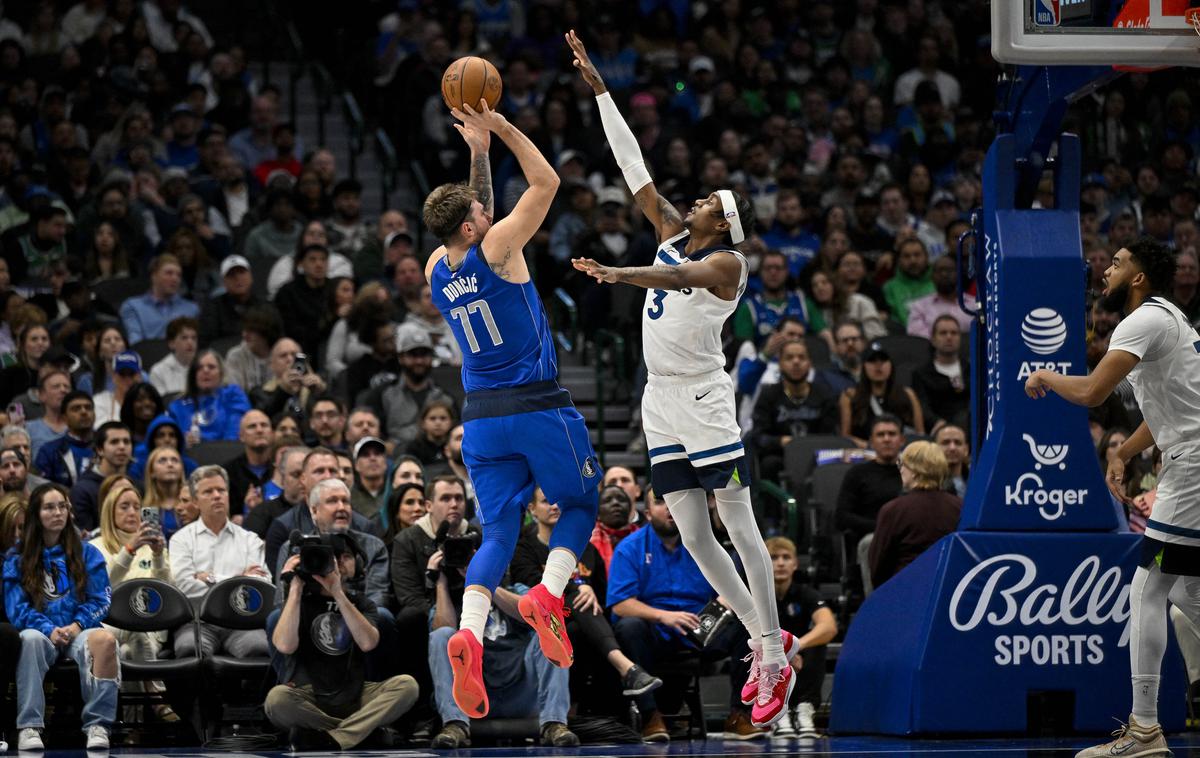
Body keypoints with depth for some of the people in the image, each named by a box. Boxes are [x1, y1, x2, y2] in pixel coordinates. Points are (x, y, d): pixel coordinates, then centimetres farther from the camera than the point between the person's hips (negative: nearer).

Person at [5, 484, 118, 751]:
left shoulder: (87, 554, 15)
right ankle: (28, 726, -40)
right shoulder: (17, 559, 12)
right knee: (30, 638, -39)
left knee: (105, 639, -36)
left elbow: (100, 601, 8)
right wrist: (49, 630, -15)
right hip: (42, 632, -1)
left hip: (78, 631, 1)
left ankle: (97, 725, -35)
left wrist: (77, 626, -11)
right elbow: (17, 608, 3)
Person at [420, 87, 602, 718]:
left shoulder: (437, 270, 6)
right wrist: (502, 130, -3)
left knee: (498, 532, 5)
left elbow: (474, 213, 25)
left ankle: (468, 633, -20)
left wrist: (479, 154, 19)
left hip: (482, 417, 5)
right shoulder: (495, 250, -11)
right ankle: (548, 594, -12)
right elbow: (546, 183, -6)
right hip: (538, 405, -5)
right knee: (582, 503, 14)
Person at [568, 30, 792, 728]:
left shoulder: (725, 262, -10)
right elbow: (634, 167, 12)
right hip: (663, 401, 8)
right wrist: (600, 89, 10)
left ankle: (776, 662, -7)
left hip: (706, 400, -8)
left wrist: (620, 273, -48)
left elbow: (679, 277, -32)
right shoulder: (673, 233, 10)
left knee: (741, 530, -7)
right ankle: (763, 640, 16)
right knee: (695, 539, 6)